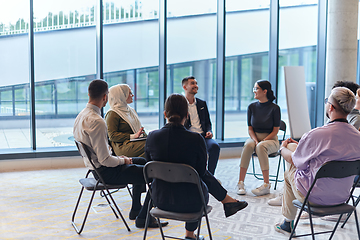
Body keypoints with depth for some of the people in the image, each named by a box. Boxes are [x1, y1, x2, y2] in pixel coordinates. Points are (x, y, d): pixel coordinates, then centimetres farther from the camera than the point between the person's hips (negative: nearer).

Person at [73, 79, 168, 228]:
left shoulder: (81, 116, 4)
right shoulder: (97, 122, -28)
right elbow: (105, 159, -28)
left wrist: (119, 158, 11)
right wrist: (123, 160, -9)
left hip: (96, 168, 10)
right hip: (106, 173, -10)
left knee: (142, 162, 29)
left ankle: (136, 209, 36)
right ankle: (143, 218, 6)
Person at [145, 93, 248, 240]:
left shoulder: (152, 137, -11)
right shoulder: (196, 139, -20)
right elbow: (201, 172, -5)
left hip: (160, 199, 4)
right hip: (189, 203, -3)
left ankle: (228, 201, 48)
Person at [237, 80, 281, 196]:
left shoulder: (274, 108, -7)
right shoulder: (252, 107, 4)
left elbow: (275, 131, -7)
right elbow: (250, 128, 5)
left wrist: (262, 141, -19)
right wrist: (256, 141, -13)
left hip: (271, 139, -3)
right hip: (254, 137, 3)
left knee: (261, 147, -37)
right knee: (248, 145, -32)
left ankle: (266, 185, -33)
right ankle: (240, 183, -33)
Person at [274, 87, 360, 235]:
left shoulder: (316, 134, -26)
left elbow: (293, 160, -10)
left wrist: (282, 148, 13)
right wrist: (299, 145, 20)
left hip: (317, 197, -6)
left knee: (289, 173, 23)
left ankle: (288, 223, 35)